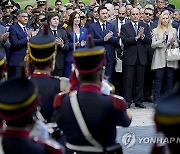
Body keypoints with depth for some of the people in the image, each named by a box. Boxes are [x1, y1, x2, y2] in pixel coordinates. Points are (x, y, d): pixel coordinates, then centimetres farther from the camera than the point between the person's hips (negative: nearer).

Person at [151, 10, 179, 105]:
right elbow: (153, 45, -3)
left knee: (169, 80, 3)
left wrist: (173, 43, -7)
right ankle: (156, 100, -1)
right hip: (159, 59, -2)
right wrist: (162, 40, -16)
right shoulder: (155, 31, 6)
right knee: (158, 79, -4)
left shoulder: (173, 30, 13)